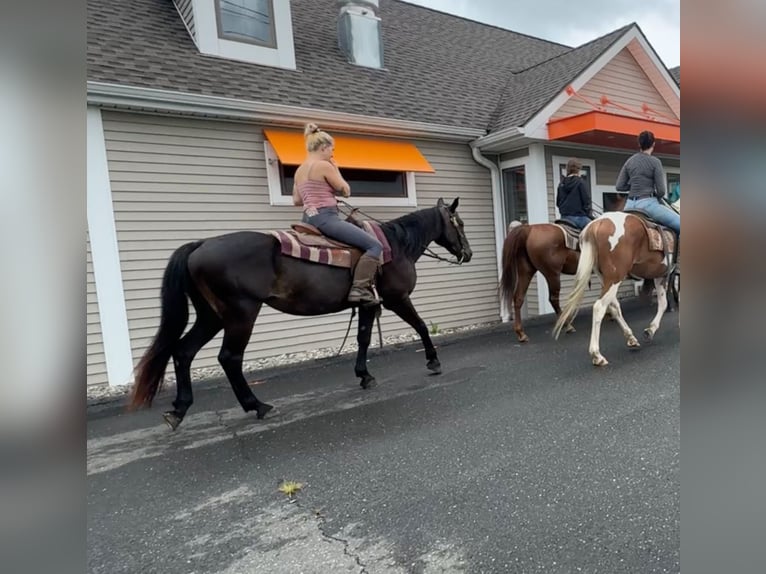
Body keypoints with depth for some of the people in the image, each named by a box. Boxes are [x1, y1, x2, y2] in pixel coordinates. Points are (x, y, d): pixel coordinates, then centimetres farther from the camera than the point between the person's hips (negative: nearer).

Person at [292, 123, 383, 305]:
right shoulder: (324, 165, -9)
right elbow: (346, 191, -3)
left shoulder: (299, 170, 17)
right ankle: (359, 288, -24)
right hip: (325, 217, -10)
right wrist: (336, 170, 9)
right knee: (375, 245, -13)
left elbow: (296, 201, 21)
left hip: (309, 218, 10)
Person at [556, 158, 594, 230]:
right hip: (580, 216, -5)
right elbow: (587, 201, -8)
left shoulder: (561, 184, 8)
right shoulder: (581, 182, -6)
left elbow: (558, 202, 12)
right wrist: (590, 217, -2)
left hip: (565, 217, 5)